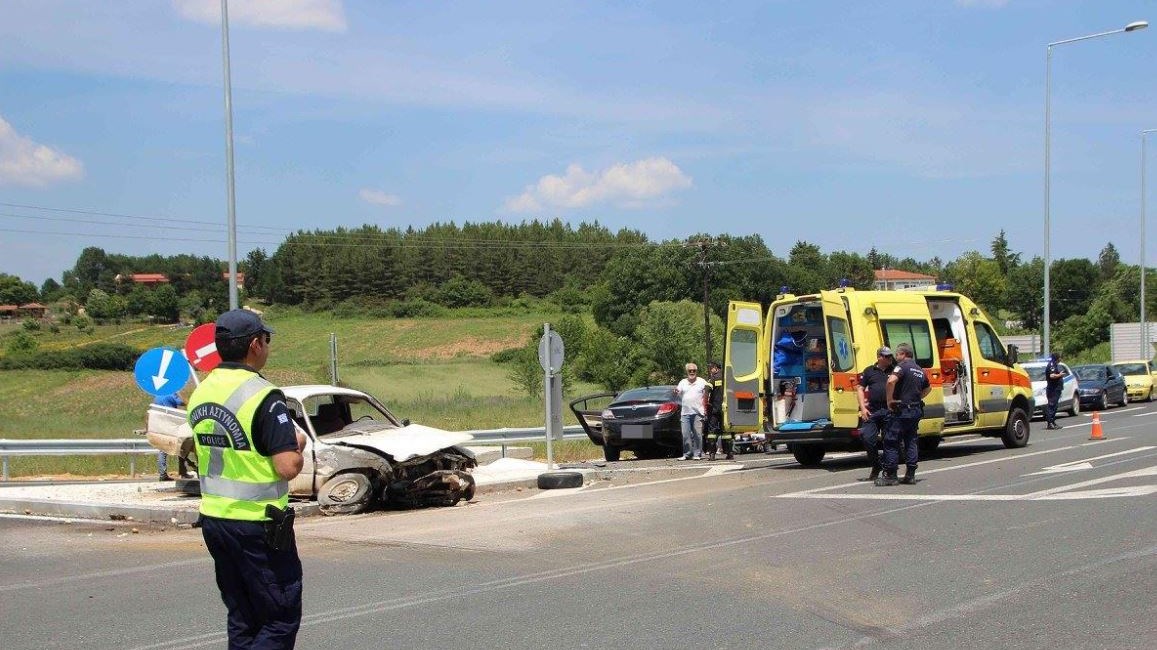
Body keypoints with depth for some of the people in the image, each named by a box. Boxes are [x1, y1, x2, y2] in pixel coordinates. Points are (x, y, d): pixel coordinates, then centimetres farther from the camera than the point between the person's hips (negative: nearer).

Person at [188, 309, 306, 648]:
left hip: (213, 518, 8)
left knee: (242, 620, 16)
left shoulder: (200, 393, 7)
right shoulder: (263, 396, -18)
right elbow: (287, 467, -22)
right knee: (281, 620, 1)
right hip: (258, 524, -8)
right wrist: (298, 448, -1)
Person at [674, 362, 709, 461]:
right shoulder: (683, 382, 15)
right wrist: (676, 392, -17)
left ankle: (697, 454, 1)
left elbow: (705, 396, 7)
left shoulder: (702, 382, 8)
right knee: (686, 435, 0)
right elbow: (678, 394, 7)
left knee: (697, 434, -4)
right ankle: (687, 454, 7)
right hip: (685, 412, 3)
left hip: (697, 412, -2)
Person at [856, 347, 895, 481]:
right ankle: (875, 468, 11)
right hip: (872, 411, 0)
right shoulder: (869, 371, 10)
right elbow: (860, 389, 10)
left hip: (889, 411, 0)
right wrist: (863, 408, -1)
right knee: (868, 438, -6)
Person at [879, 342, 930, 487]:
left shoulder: (902, 366, -10)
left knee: (891, 442, -2)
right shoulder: (920, 369, 16)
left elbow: (891, 381, -28)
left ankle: (890, 475, -2)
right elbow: (928, 388, 32)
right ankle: (910, 475, 12)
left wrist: (889, 400, -19)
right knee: (911, 442, 13)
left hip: (902, 411, -8)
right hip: (917, 410, 8)